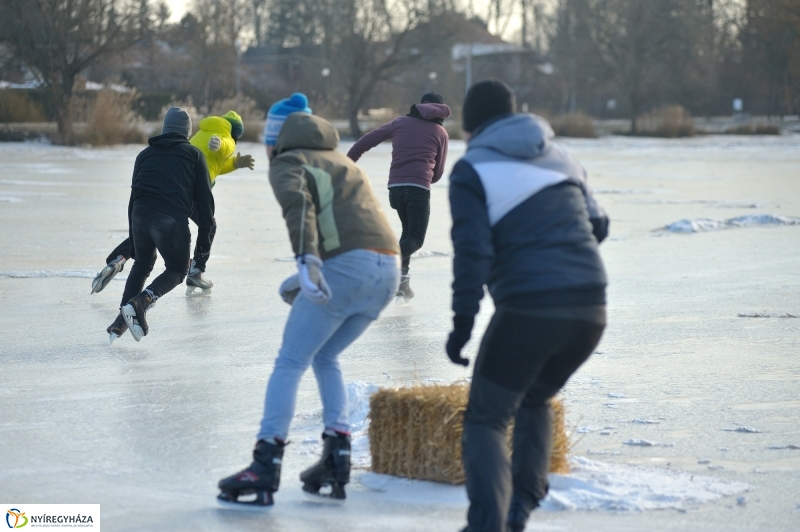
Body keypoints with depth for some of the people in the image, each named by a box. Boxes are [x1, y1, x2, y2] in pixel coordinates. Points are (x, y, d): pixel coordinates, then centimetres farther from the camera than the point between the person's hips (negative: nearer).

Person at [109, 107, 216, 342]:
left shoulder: (145, 154, 23)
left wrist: (133, 238, 24)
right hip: (173, 221, -4)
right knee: (177, 270, 14)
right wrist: (205, 233, 9)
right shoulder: (194, 154, 14)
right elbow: (203, 197, 6)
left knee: (142, 264, 26)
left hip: (141, 216, 4)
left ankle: (123, 317, 14)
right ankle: (140, 303, -10)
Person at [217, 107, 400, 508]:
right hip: (388, 268, 7)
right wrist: (309, 278, 26)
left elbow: (298, 204, -11)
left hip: (346, 266, -7)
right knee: (325, 357, 23)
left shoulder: (287, 163, 11)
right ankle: (337, 456, 15)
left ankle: (265, 467, -10)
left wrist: (306, 261, -25)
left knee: (290, 363, -1)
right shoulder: (344, 163, 33)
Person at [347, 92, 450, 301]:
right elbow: (438, 172, 13)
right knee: (415, 239, -3)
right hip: (419, 188, -4)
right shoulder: (440, 132, 11)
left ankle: (403, 279, 15)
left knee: (408, 231, 23)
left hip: (395, 186, 4)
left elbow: (366, 141, 10)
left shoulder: (400, 123, 15)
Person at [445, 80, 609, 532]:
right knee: (535, 401, 28)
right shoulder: (559, 157, 18)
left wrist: (463, 322, -12)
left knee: (487, 419, 7)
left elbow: (473, 250, -12)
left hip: (528, 310, -6)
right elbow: (597, 225, 22)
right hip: (590, 308, 6)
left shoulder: (472, 170, 0)